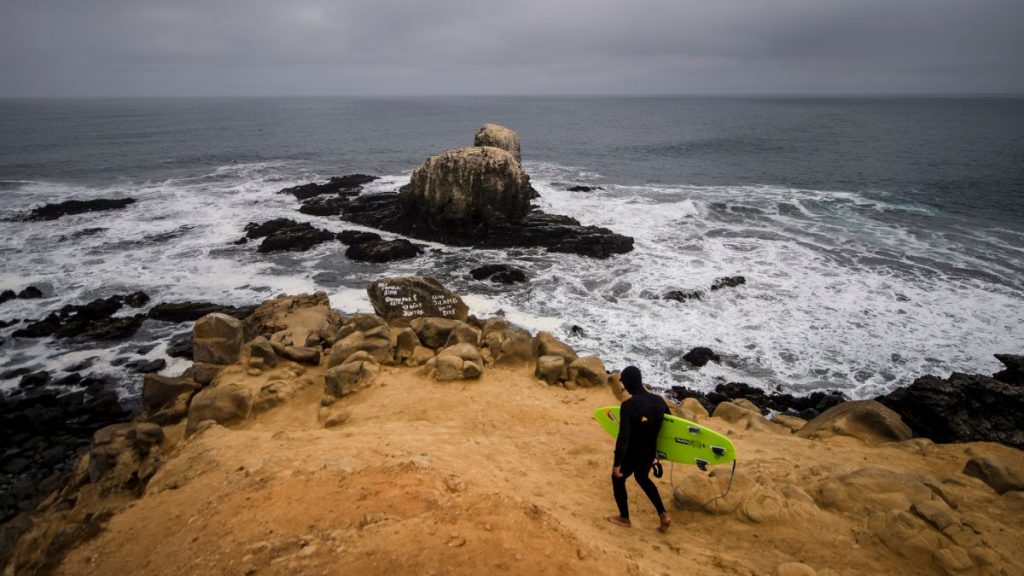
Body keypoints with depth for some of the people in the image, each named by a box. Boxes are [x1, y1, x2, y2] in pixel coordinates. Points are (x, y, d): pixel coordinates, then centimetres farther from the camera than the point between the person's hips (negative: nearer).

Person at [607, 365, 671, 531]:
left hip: (631, 455, -6)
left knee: (618, 480, 21)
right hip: (650, 454, 6)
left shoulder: (628, 406, -26)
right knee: (643, 478, 32)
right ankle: (663, 516, 27)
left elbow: (623, 437, -27)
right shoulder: (659, 401, -7)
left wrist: (616, 463, -19)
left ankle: (624, 518, 33)